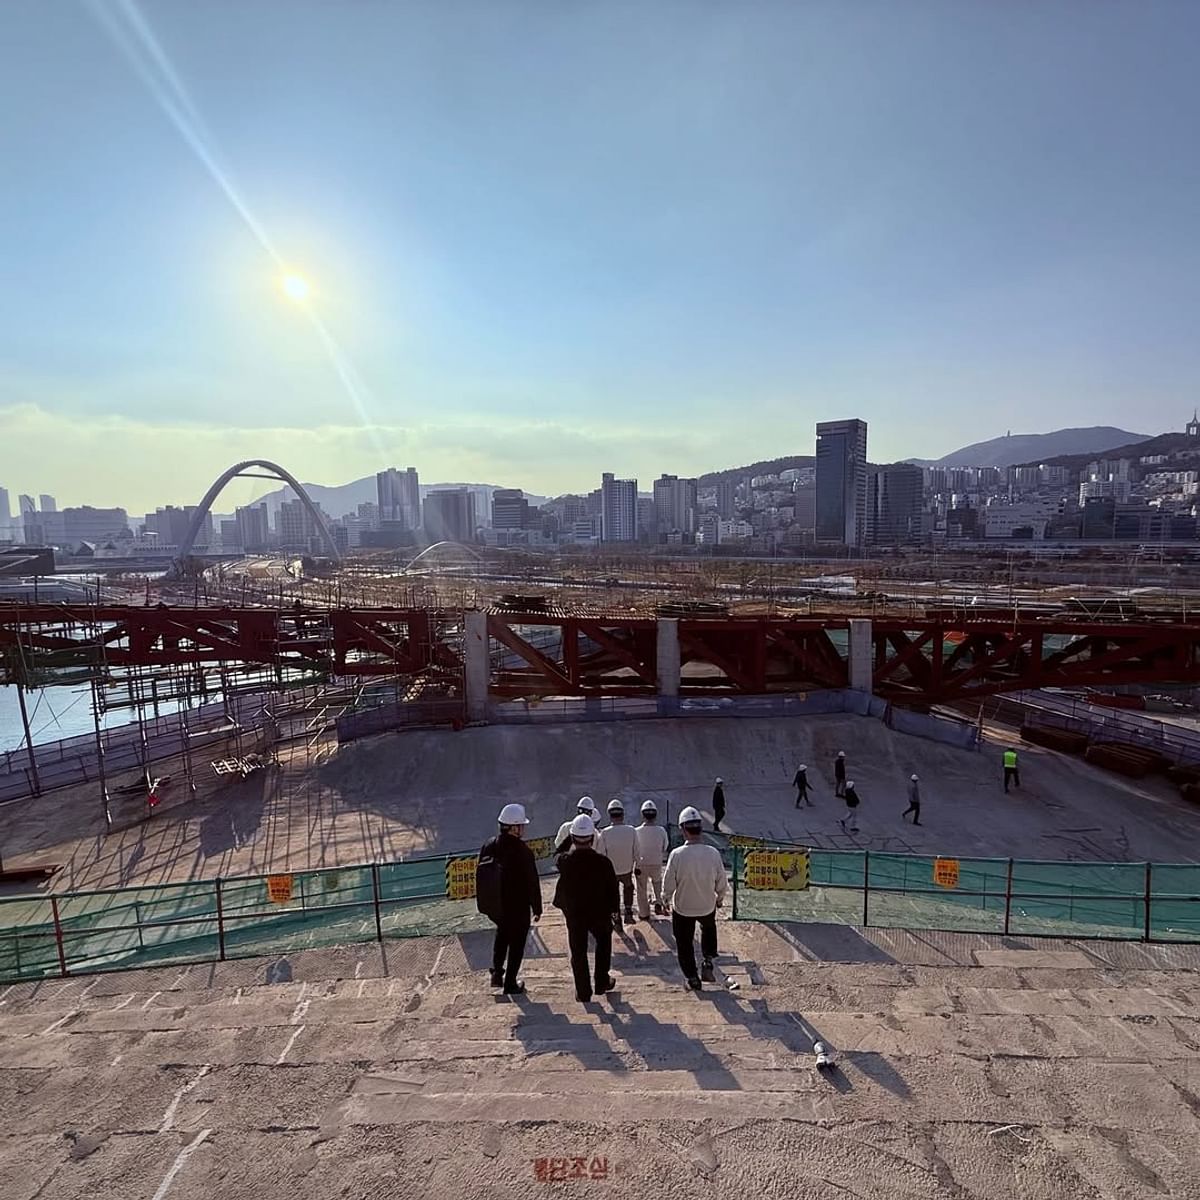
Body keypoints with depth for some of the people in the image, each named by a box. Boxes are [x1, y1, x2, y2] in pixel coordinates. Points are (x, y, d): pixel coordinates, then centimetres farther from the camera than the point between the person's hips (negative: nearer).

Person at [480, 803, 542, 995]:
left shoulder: (488, 846, -7)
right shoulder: (523, 852, -25)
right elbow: (532, 883, -18)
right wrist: (537, 908, -4)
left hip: (494, 905, 5)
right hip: (518, 908, -5)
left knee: (502, 933, 30)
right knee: (516, 944, 13)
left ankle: (497, 972, 26)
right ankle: (510, 984, 23)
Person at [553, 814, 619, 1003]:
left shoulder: (565, 861, -19)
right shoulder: (602, 862, -20)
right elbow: (612, 890, -9)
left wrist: (575, 845, 17)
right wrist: (612, 909, 6)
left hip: (574, 914, 0)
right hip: (599, 913, 0)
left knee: (578, 952, 14)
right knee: (603, 942, 26)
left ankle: (583, 992, 21)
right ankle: (602, 983, 31)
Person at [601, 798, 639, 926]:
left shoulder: (605, 833, -21)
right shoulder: (632, 830, -17)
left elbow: (602, 854, -11)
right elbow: (636, 851, -6)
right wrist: (636, 864, 11)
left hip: (611, 871, -1)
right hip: (627, 869, 1)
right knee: (628, 888, 31)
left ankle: (616, 920, 30)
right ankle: (628, 914, 26)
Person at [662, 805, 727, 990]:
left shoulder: (677, 854, -26)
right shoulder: (713, 853, -20)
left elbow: (668, 885, -16)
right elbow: (722, 883, -7)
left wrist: (666, 898, 6)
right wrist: (720, 898, 14)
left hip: (682, 908, -2)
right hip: (708, 906, 2)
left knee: (685, 943, 21)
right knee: (709, 928, 34)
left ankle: (692, 977, 30)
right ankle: (708, 961, 23)